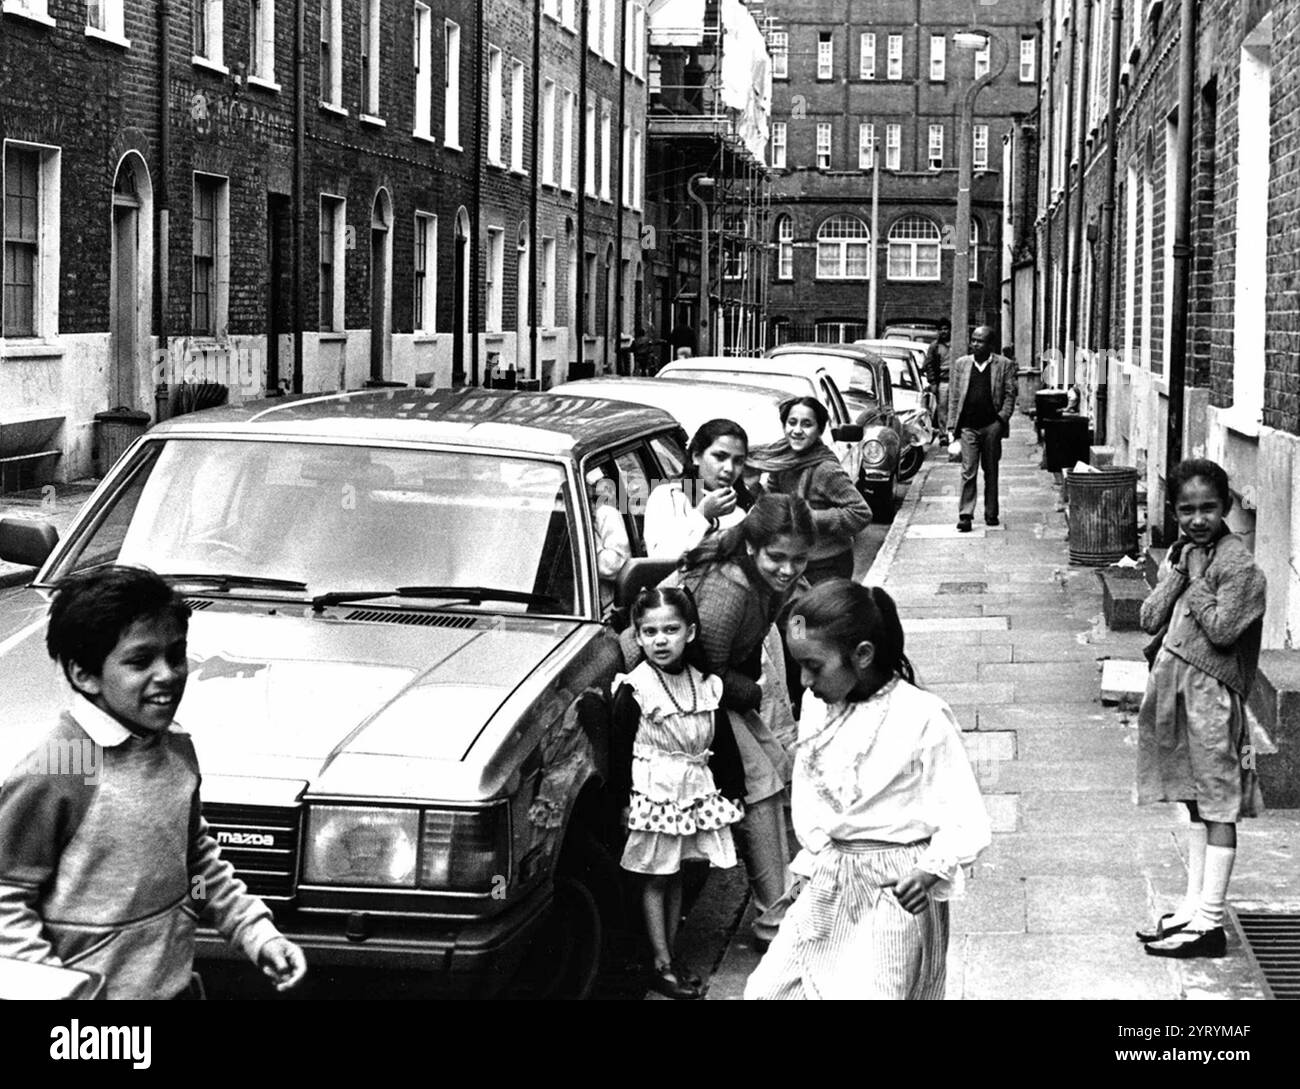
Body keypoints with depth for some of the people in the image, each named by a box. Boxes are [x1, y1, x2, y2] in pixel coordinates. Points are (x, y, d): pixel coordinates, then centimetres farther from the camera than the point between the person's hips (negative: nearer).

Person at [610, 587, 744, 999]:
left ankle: (671, 955, 21)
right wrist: (623, 800, -13)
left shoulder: (705, 686, 3)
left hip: (696, 792, 5)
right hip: (654, 794, -5)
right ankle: (662, 966, 5)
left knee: (675, 876, 13)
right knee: (655, 879, 2)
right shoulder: (633, 689, -12)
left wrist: (733, 791, 10)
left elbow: (723, 744, 11)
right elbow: (620, 750, -10)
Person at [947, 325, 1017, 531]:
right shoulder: (961, 364, 9)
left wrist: (1003, 417, -10)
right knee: (968, 472, -6)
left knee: (991, 472, 9)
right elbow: (953, 396, 9)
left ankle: (991, 514, 18)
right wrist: (952, 425, 2)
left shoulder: (1004, 365, 4)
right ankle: (965, 515, -8)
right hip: (968, 426, 1)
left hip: (992, 426, 0)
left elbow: (1010, 394, 3)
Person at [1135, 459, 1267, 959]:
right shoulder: (1179, 553, 11)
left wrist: (1195, 578, -14)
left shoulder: (1237, 563, -12)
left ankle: (1209, 923, -1)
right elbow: (1150, 618, 3)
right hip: (1174, 684, 8)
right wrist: (1178, 571, -8)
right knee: (1196, 802, 16)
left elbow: (1222, 629, -22)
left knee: (1218, 805, -3)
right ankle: (1193, 907, 23)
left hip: (1211, 691, -8)